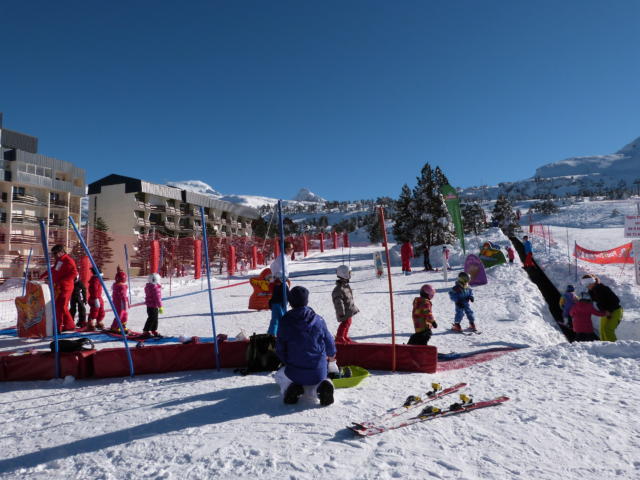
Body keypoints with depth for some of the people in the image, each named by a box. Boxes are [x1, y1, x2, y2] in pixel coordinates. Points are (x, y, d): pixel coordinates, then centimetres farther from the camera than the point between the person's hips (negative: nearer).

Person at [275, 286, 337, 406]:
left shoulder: (285, 321, -8)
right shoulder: (318, 320, -4)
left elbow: (280, 349, -1)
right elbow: (329, 342, 8)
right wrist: (331, 355, 30)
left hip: (295, 372, -1)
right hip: (319, 372, 2)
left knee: (279, 375, 31)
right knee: (310, 385, 35)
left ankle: (290, 387, -2)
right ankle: (320, 387, -1)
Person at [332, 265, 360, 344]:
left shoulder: (346, 285, 6)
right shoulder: (339, 289, -27)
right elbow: (338, 302, -25)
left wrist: (353, 307, 25)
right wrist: (341, 313, -21)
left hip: (349, 310, 10)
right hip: (345, 311, -10)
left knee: (348, 322, 18)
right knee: (345, 323, -2)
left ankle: (345, 337, 35)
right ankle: (339, 338, 15)